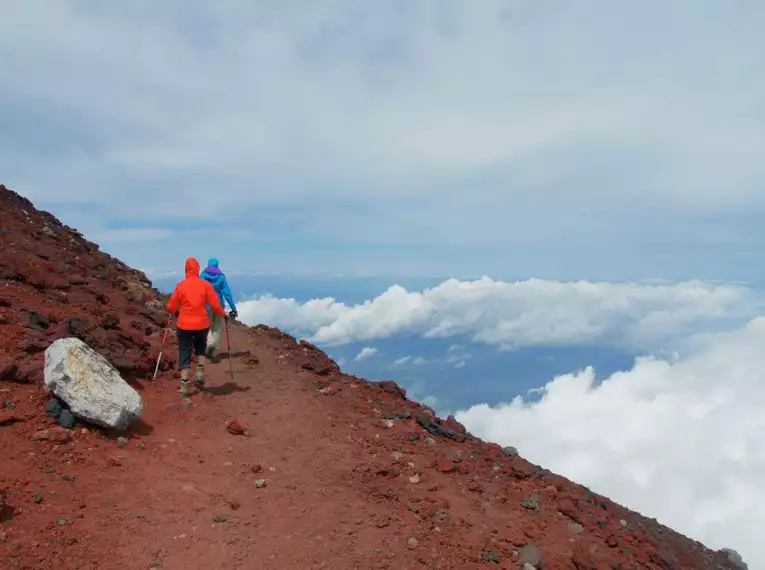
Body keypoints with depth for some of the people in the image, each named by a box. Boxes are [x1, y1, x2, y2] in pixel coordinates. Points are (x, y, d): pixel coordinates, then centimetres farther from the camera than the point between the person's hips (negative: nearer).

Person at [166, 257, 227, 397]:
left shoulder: (180, 285, -4)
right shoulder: (205, 285, -5)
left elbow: (171, 307, 0)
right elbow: (215, 305, -6)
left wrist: (176, 312, 23)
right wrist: (223, 314, 12)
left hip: (184, 325, -1)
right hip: (202, 324, 1)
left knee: (184, 354, 7)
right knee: (200, 348, 26)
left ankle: (184, 386, 2)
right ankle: (200, 373, 8)